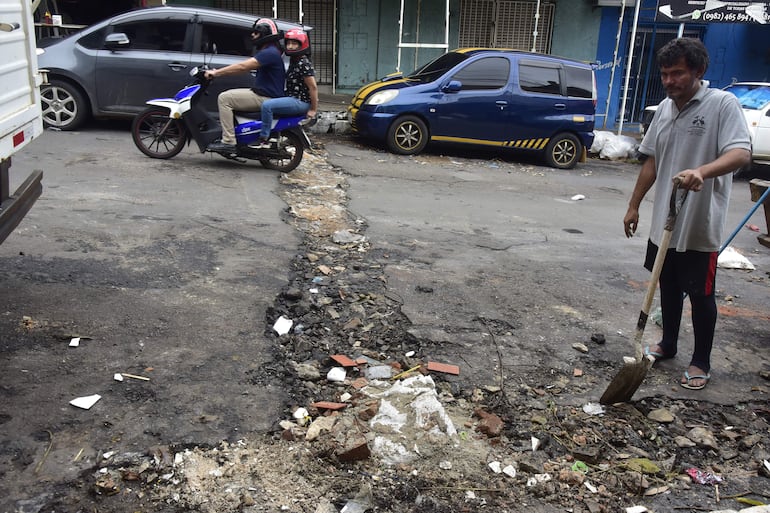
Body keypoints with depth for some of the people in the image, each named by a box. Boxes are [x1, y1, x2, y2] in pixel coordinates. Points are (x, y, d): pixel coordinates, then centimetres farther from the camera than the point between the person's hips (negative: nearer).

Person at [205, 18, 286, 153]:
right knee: (228, 95, 20)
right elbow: (245, 67, 19)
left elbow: (242, 66, -23)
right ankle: (226, 136, 18)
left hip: (266, 98, -11)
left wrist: (216, 72, -18)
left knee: (224, 98, -15)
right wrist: (219, 72, 12)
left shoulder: (270, 52, -17)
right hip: (260, 92, 11)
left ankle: (228, 142, -18)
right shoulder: (267, 51, 19)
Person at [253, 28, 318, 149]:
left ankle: (264, 139, -18)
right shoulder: (294, 61, 14)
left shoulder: (303, 64, -17)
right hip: (292, 98, 11)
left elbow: (313, 87, -19)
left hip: (300, 102, -11)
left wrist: (313, 109, -16)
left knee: (267, 105, -24)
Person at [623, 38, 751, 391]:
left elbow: (741, 153, -26)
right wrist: (634, 205, 15)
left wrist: (701, 171, -45)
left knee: (700, 294, 6)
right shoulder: (665, 109, 8)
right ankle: (668, 344, 38)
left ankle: (701, 362, 22)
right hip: (664, 221, 6)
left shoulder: (723, 104, -13)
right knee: (668, 287, 19)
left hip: (700, 226, -6)